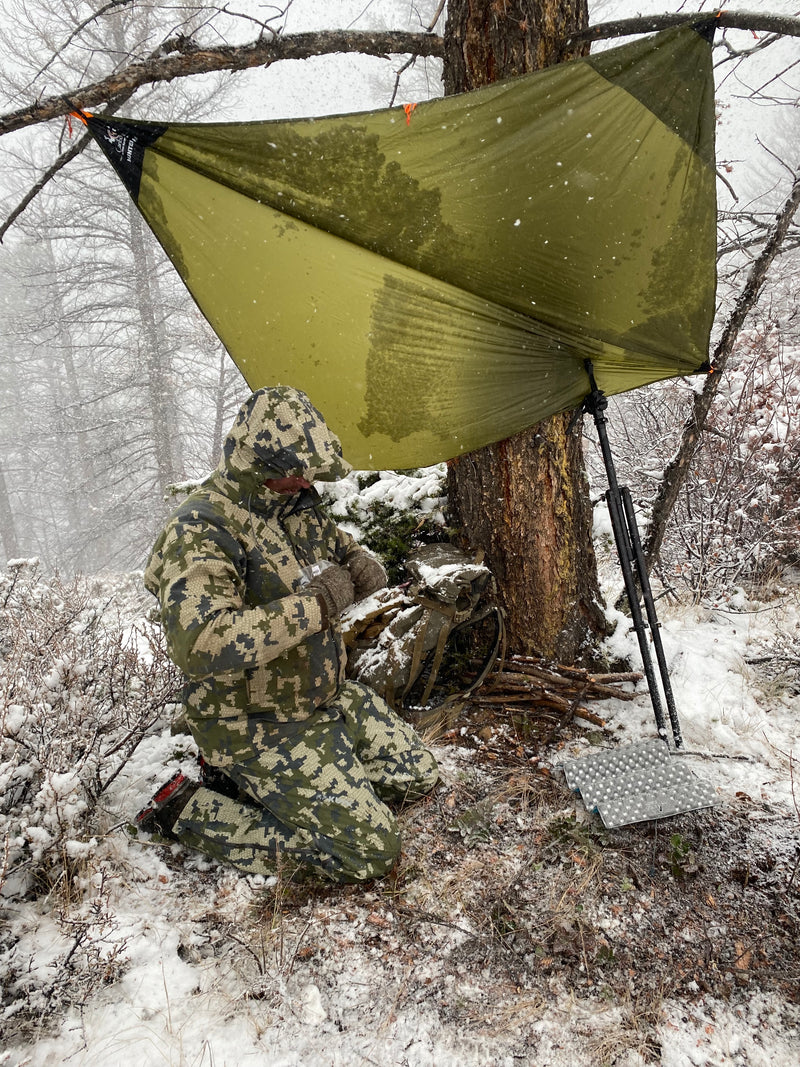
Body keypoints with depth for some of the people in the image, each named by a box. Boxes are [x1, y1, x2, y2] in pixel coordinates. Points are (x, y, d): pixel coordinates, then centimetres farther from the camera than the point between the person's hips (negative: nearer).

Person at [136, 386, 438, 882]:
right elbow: (200, 645, -39)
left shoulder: (297, 502, 1)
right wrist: (314, 604, -34)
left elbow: (340, 543, 21)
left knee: (417, 775, 16)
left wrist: (362, 564, -6)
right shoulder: (201, 532, -25)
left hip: (327, 697, 9)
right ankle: (189, 809, 2)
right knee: (369, 853, -10)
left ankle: (249, 780, 18)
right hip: (257, 725, -9)